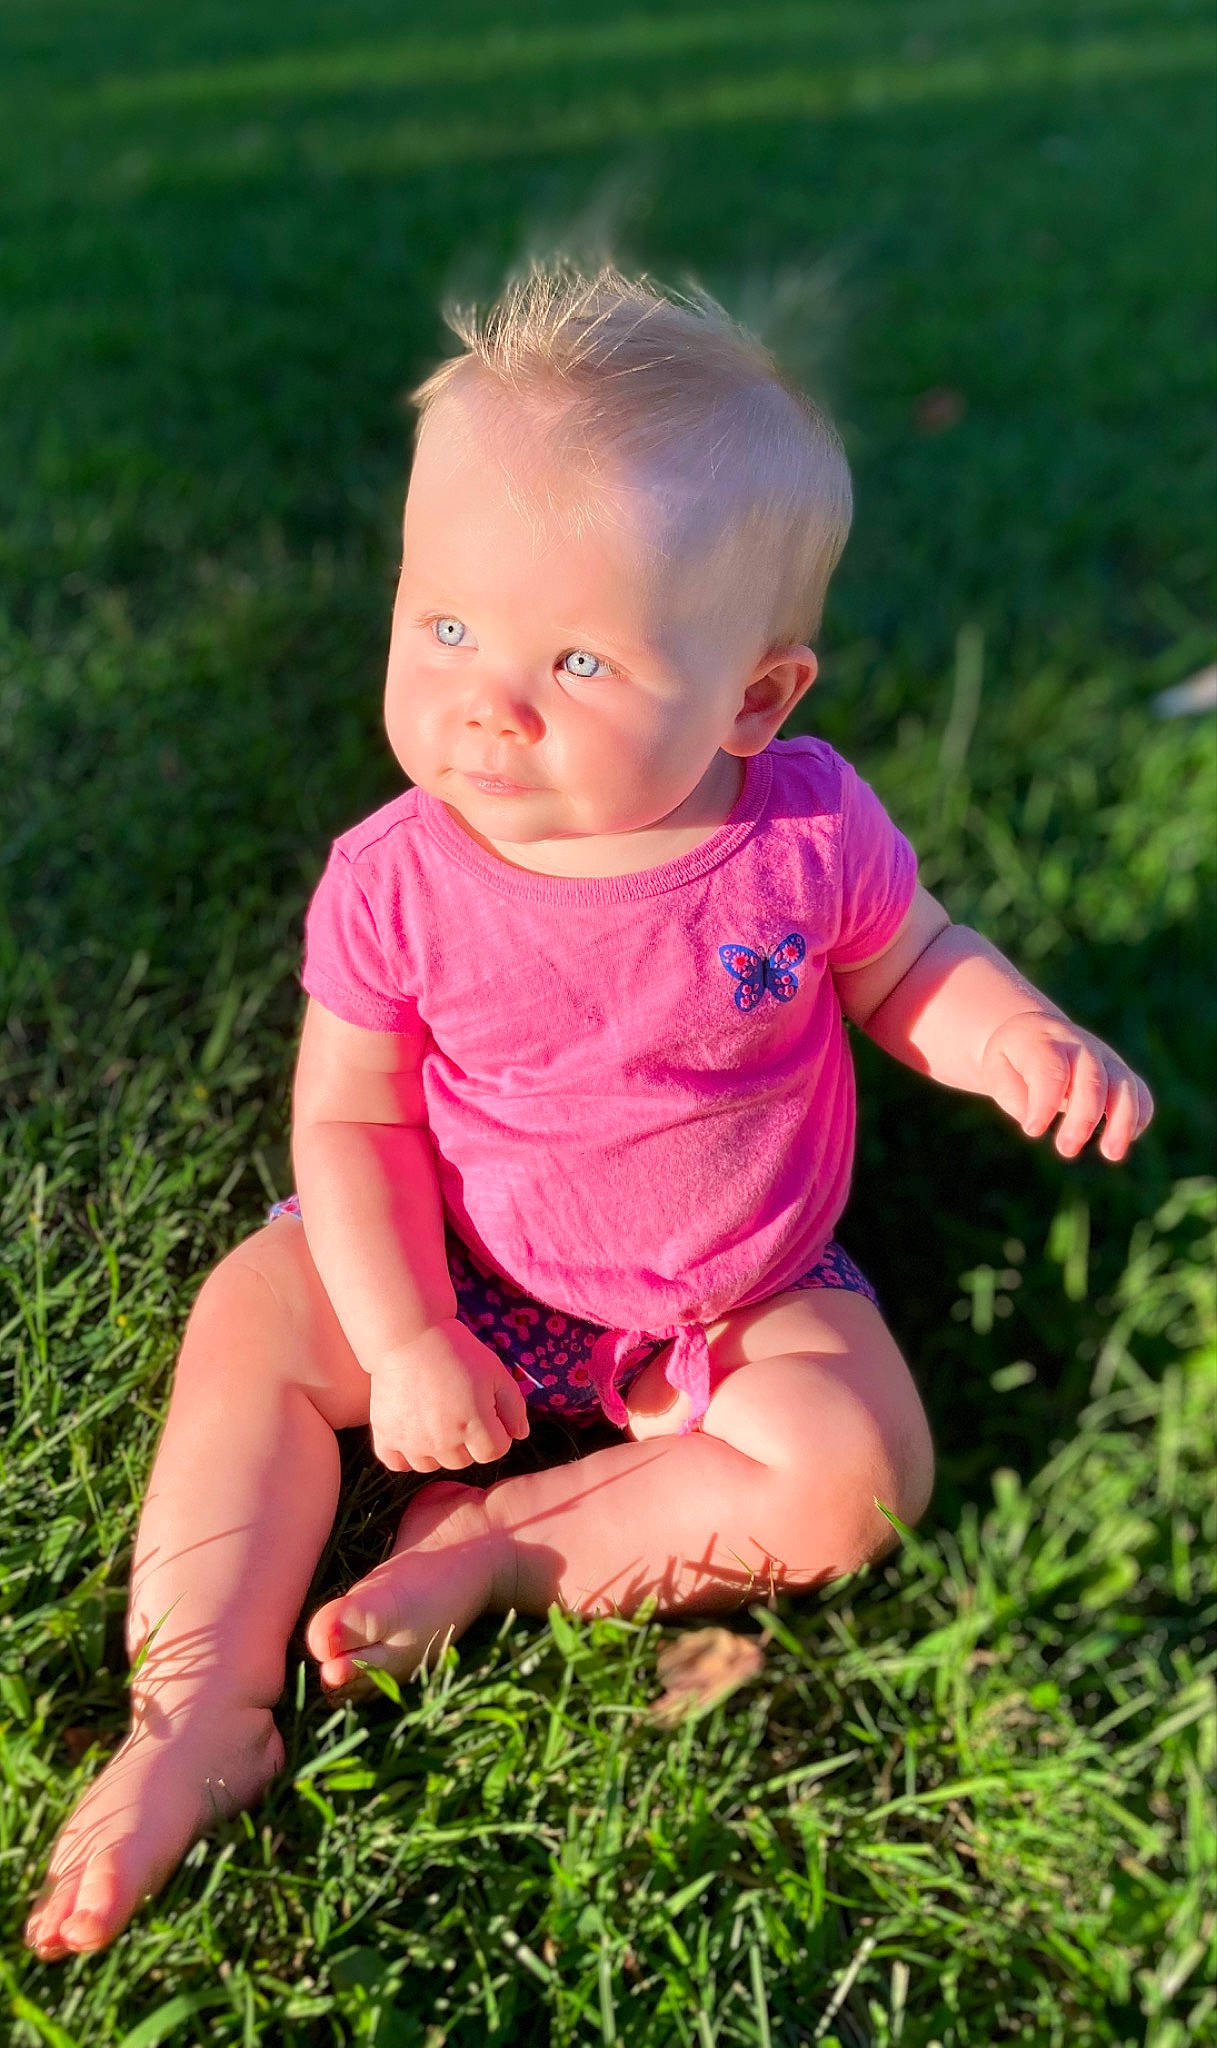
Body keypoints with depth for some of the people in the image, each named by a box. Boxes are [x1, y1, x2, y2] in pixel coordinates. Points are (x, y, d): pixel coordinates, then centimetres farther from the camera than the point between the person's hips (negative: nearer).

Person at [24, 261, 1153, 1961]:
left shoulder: (810, 832, -22)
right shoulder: (395, 884, -21)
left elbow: (911, 964, -2)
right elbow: (351, 1118, -11)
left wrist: (1024, 1040, -22)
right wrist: (405, 1340, -19)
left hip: (748, 1295, 0)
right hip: (468, 1277, 1)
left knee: (857, 1473, -22)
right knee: (257, 1319, -15)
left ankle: (494, 1550, -11)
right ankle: (200, 1706, -9)